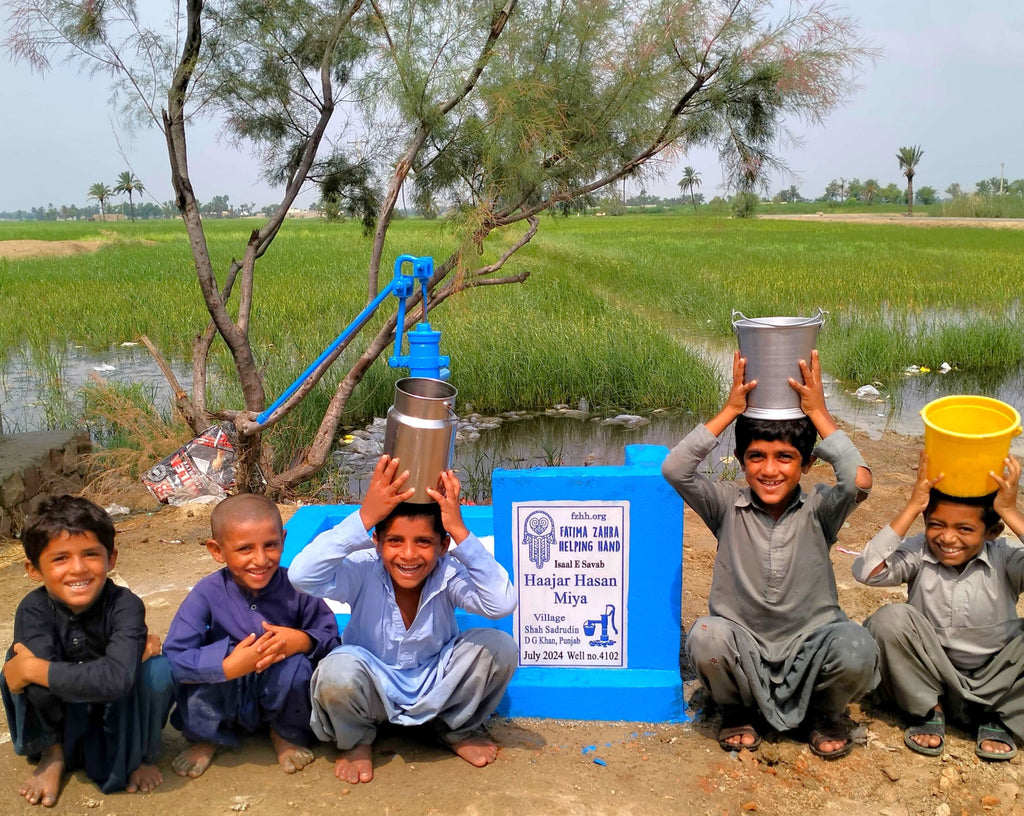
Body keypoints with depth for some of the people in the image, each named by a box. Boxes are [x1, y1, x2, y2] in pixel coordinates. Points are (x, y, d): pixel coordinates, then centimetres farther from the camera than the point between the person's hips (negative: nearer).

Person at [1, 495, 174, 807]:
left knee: (157, 670, -31)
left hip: (122, 716, -1)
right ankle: (51, 755, 2)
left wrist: (35, 669, -37)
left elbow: (116, 680, -44)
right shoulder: (33, 609, -23)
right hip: (60, 719, 2)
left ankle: (143, 755, 0)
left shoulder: (125, 605, -28)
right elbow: (42, 691, -35)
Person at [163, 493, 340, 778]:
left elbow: (330, 637, -11)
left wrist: (303, 640, -34)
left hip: (281, 698, 0)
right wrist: (228, 666, -41)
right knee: (219, 650, -30)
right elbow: (174, 657, -27)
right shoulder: (208, 594, -20)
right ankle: (205, 738, 0)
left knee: (297, 664, -31)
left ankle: (288, 735, 3)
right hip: (223, 700, 0)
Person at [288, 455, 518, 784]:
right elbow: (301, 576, -43)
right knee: (337, 669, -35)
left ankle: (460, 730, 8)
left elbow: (502, 603, -41)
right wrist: (364, 517, -47)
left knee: (500, 647, -23)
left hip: (437, 686, 1)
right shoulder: (364, 571, -24)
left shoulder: (450, 573, -22)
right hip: (375, 689, -1)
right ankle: (356, 741, 3)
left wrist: (460, 531, -45)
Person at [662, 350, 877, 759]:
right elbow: (674, 469, -19)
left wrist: (818, 412, -17)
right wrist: (731, 410, -17)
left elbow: (859, 479, -26)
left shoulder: (817, 511, -4)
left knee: (857, 650, -31)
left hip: (810, 647, 0)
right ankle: (739, 711, 4)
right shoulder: (728, 508, -3)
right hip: (743, 647, 0)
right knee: (706, 637, -32)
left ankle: (826, 713, 7)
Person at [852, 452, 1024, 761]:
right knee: (890, 618, -27)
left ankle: (996, 715, -2)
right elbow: (866, 571, -31)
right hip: (930, 679, 0)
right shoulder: (919, 553, -12)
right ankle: (929, 710, -4)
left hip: (995, 681, 0)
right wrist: (912, 507, -30)